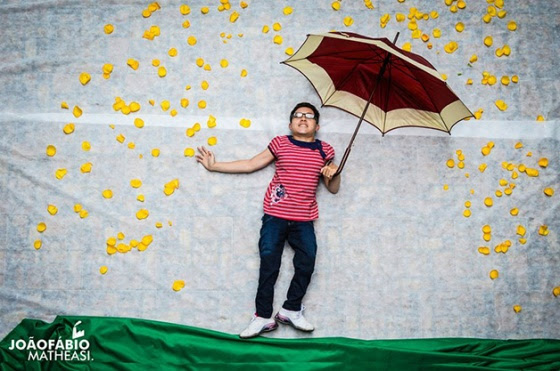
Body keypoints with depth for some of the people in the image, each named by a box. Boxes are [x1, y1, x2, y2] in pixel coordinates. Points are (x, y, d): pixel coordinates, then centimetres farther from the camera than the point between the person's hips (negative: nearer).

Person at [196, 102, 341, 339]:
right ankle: (263, 317, 3)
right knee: (269, 263, -4)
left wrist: (333, 174, -9)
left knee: (307, 262, -7)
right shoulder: (280, 144, 4)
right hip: (275, 216, -1)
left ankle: (291, 309, 12)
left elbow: (333, 189, 13)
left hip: (303, 220, 1)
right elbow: (250, 165, 10)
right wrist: (214, 166, 11)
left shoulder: (324, 151, 7)